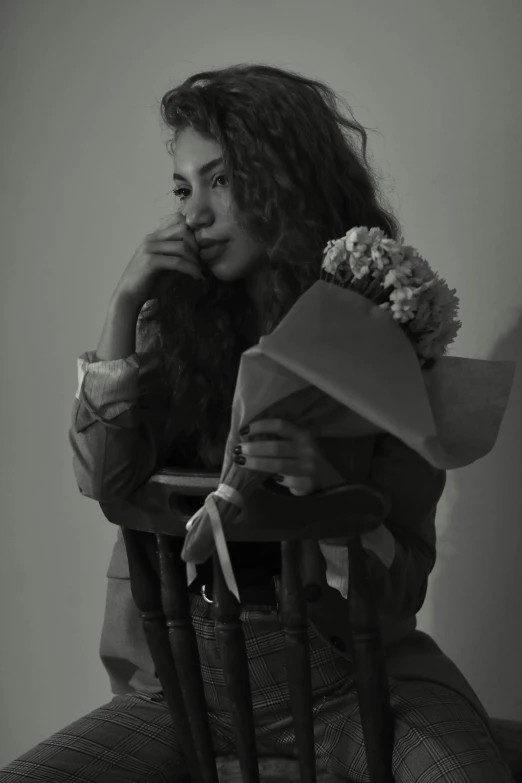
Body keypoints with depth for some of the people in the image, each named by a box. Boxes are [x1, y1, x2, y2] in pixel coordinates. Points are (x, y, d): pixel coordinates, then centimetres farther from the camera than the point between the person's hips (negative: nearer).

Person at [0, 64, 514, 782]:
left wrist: (326, 488, -27)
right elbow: (103, 480, -8)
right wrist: (124, 308, -12)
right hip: (187, 669, 3)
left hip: (342, 661, -2)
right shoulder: (178, 322, 4)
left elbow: (406, 579, -7)